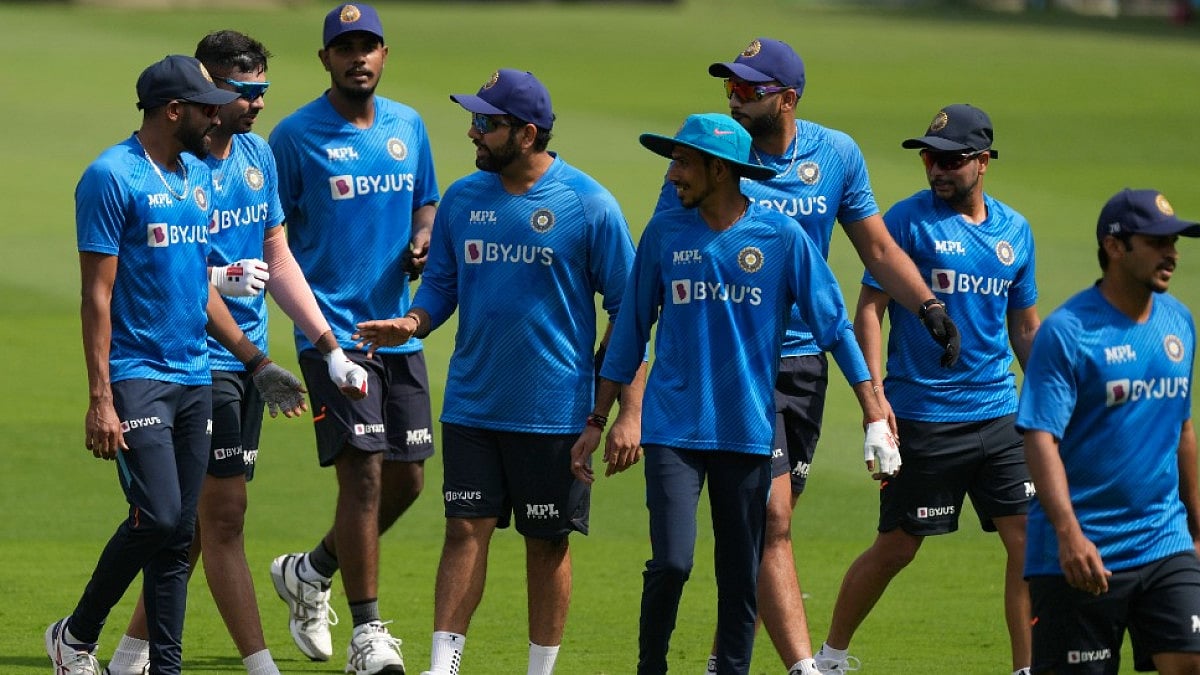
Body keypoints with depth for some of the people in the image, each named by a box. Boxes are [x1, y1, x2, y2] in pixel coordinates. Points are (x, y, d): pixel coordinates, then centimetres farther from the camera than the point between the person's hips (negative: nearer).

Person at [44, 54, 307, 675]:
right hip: (136, 377, -8)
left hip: (193, 378, 8)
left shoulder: (197, 176, 14)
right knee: (157, 518, -16)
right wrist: (100, 399, -18)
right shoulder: (112, 177, -10)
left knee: (180, 532, 7)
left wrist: (256, 363, 20)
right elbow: (97, 294, -13)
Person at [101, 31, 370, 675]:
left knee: (199, 519, 11)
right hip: (197, 358, -8)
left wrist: (330, 348, 14)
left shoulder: (257, 155, 11)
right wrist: (220, 279, -27)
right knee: (223, 513, -7)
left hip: (248, 357, 8)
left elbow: (278, 259, 18)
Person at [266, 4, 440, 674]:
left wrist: (422, 242, -1)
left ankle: (310, 572, 31)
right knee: (364, 473, -12)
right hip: (333, 330, -6)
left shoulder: (408, 126, 10)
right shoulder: (296, 135, -5)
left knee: (407, 478, 8)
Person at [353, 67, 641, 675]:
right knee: (466, 531, 0)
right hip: (472, 405, 3)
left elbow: (627, 311, -5)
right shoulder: (463, 199, 4)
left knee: (547, 544, 5)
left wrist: (626, 409, -8)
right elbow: (441, 283, 14)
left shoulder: (589, 205, -9)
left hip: (557, 412, -3)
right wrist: (413, 323, -9)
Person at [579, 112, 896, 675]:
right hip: (673, 427, 0)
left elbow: (834, 326, 0)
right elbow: (631, 327, 11)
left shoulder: (782, 237, -3)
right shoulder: (665, 232, 3)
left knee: (742, 576, 4)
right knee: (671, 562, -12)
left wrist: (875, 417, -5)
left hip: (748, 432, 0)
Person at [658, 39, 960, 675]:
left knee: (768, 524, 10)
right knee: (772, 523, -13)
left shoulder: (836, 155, 3)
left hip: (804, 358, 4)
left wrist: (930, 308, -3)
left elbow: (878, 248, 11)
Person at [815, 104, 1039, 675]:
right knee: (898, 546, 3)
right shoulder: (908, 220, -4)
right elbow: (869, 310, -5)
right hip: (922, 418, -4)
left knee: (1028, 538, -5)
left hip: (999, 414, 4)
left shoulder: (1015, 230, 10)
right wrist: (874, 393, -16)